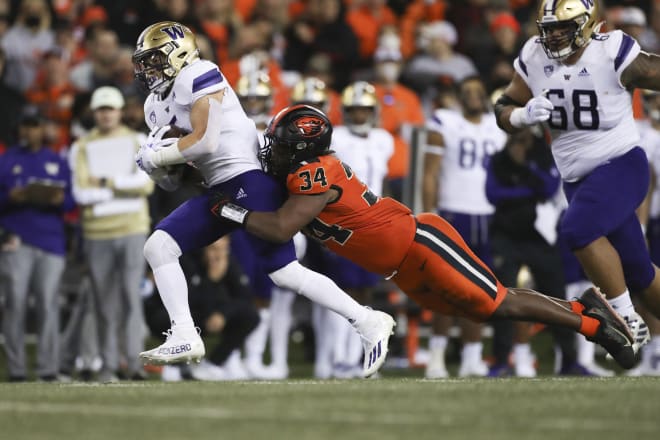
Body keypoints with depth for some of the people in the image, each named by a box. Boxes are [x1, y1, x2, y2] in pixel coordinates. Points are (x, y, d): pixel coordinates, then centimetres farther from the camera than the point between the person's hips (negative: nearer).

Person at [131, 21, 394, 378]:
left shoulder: (197, 78, -11)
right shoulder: (157, 105, 17)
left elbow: (205, 142, -20)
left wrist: (157, 157, -8)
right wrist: (161, 165, -4)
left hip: (249, 180, -9)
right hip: (219, 191, 10)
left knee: (285, 273, -11)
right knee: (157, 247, 1)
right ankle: (185, 337, 0)